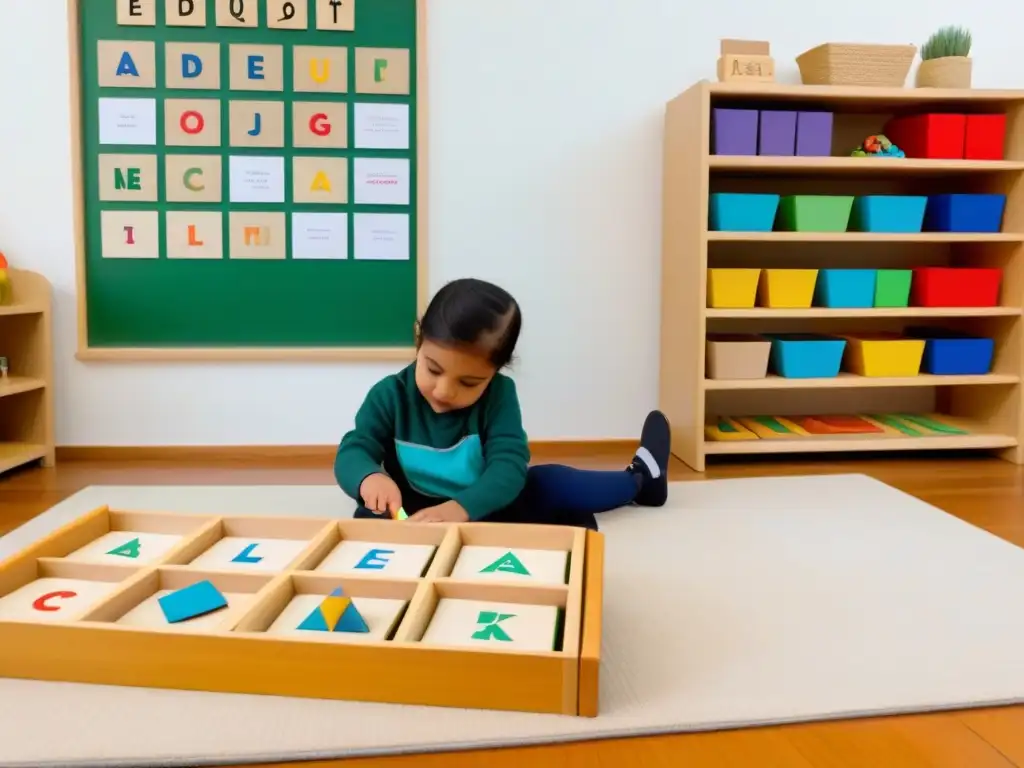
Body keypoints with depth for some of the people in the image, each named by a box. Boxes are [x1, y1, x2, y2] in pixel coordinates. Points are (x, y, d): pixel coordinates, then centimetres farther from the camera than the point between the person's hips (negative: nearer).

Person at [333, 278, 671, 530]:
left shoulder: (499, 394, -13)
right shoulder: (390, 394, -12)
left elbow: (508, 465, -23)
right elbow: (352, 451, -15)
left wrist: (462, 507, -43)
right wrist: (369, 477, -41)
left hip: (485, 509, 0)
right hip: (411, 518, 0)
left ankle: (639, 479, 24)